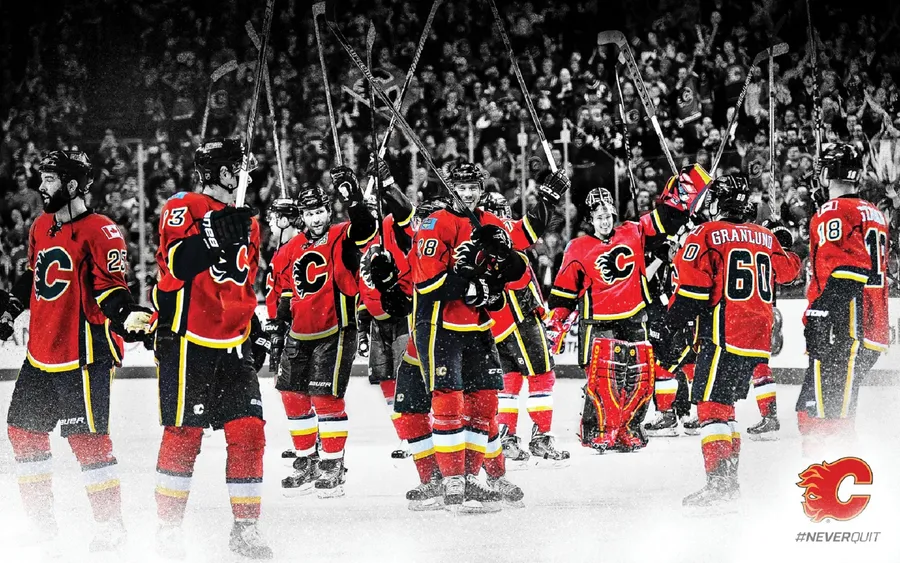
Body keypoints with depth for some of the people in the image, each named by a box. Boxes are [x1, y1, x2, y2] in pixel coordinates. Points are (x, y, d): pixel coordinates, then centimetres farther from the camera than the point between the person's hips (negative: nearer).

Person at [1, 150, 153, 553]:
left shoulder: (100, 232, -13)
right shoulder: (42, 227, 13)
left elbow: (109, 286, -15)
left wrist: (127, 315, -33)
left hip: (83, 353, -9)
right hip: (41, 352, 9)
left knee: (87, 437, -8)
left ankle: (110, 524, 3)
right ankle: (41, 524, 23)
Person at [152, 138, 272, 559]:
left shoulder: (246, 224, 18)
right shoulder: (183, 209, -5)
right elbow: (175, 264, -20)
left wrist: (254, 327, 24)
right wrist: (213, 236, -30)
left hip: (233, 344, 6)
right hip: (188, 342, -6)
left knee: (248, 431, -1)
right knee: (183, 435, -4)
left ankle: (245, 527, 6)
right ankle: (169, 527, 9)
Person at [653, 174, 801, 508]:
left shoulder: (707, 236, -4)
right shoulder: (767, 239, 14)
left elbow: (692, 290, -10)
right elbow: (789, 271, 32)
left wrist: (666, 331, -6)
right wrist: (782, 246, 52)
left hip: (723, 338, -7)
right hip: (757, 342, 7)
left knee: (711, 406, -9)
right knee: (725, 405, 17)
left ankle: (720, 483, -20)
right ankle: (729, 477, 18)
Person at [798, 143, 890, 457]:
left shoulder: (833, 213, -7)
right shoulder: (875, 215, 22)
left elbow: (838, 276, -20)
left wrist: (817, 322, -24)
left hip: (845, 336, -10)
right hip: (874, 333, 10)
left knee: (820, 414, -13)